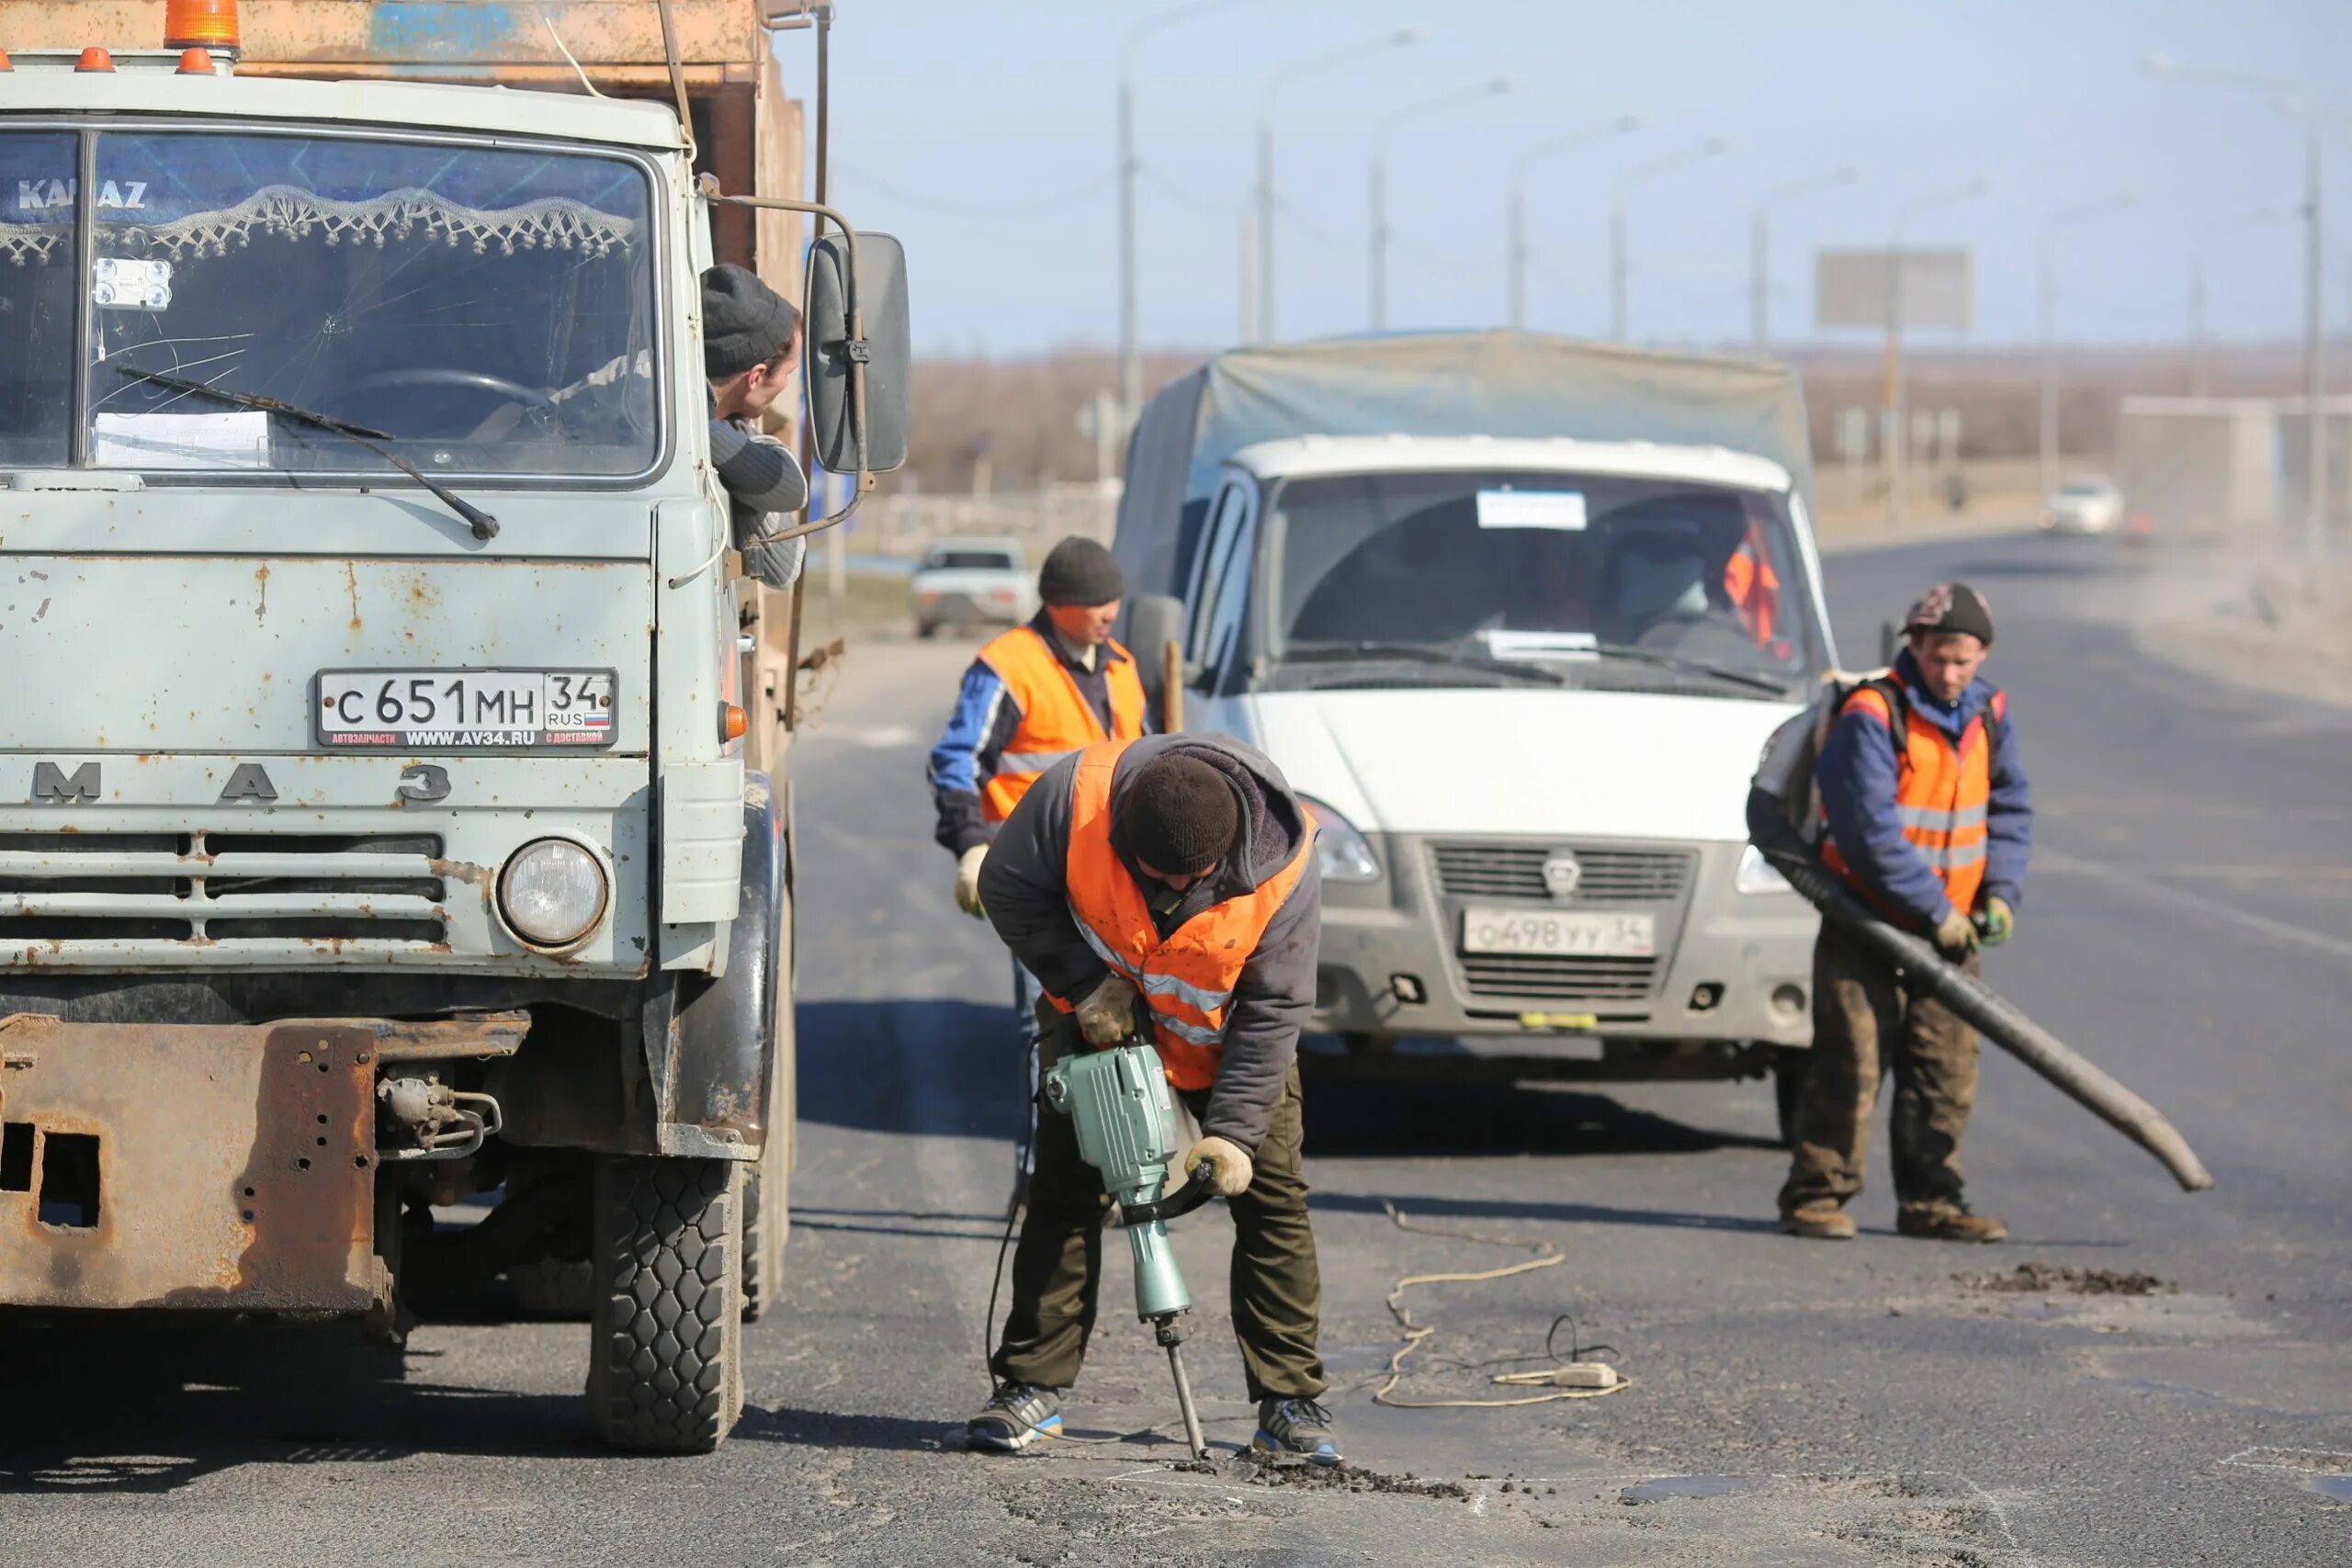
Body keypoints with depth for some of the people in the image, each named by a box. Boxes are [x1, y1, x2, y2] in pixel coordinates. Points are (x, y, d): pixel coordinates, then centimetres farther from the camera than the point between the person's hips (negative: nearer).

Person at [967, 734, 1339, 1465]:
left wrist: (1234, 1129, -30)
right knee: (1064, 1192, -2)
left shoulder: (1284, 867, -32)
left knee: (1272, 1198, -5)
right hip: (1102, 1021, 1)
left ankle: (1292, 1403, 0)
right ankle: (1033, 1385, 4)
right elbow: (1010, 890, -16)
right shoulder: (1076, 795, -33)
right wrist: (1084, 983, -24)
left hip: (1229, 1042, -1)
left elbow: (1272, 1013, -24)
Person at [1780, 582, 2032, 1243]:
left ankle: (1929, 1200, 13)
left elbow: (2010, 809, 16)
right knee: (1850, 1063, -7)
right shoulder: (1871, 718, -16)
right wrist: (1935, 910, -18)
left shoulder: (1988, 715, 6)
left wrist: (2000, 891, 0)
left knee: (1947, 1066, 6)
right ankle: (1816, 1195, -1)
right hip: (1868, 921, -6)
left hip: (1950, 926, 6)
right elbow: (1871, 831, -20)